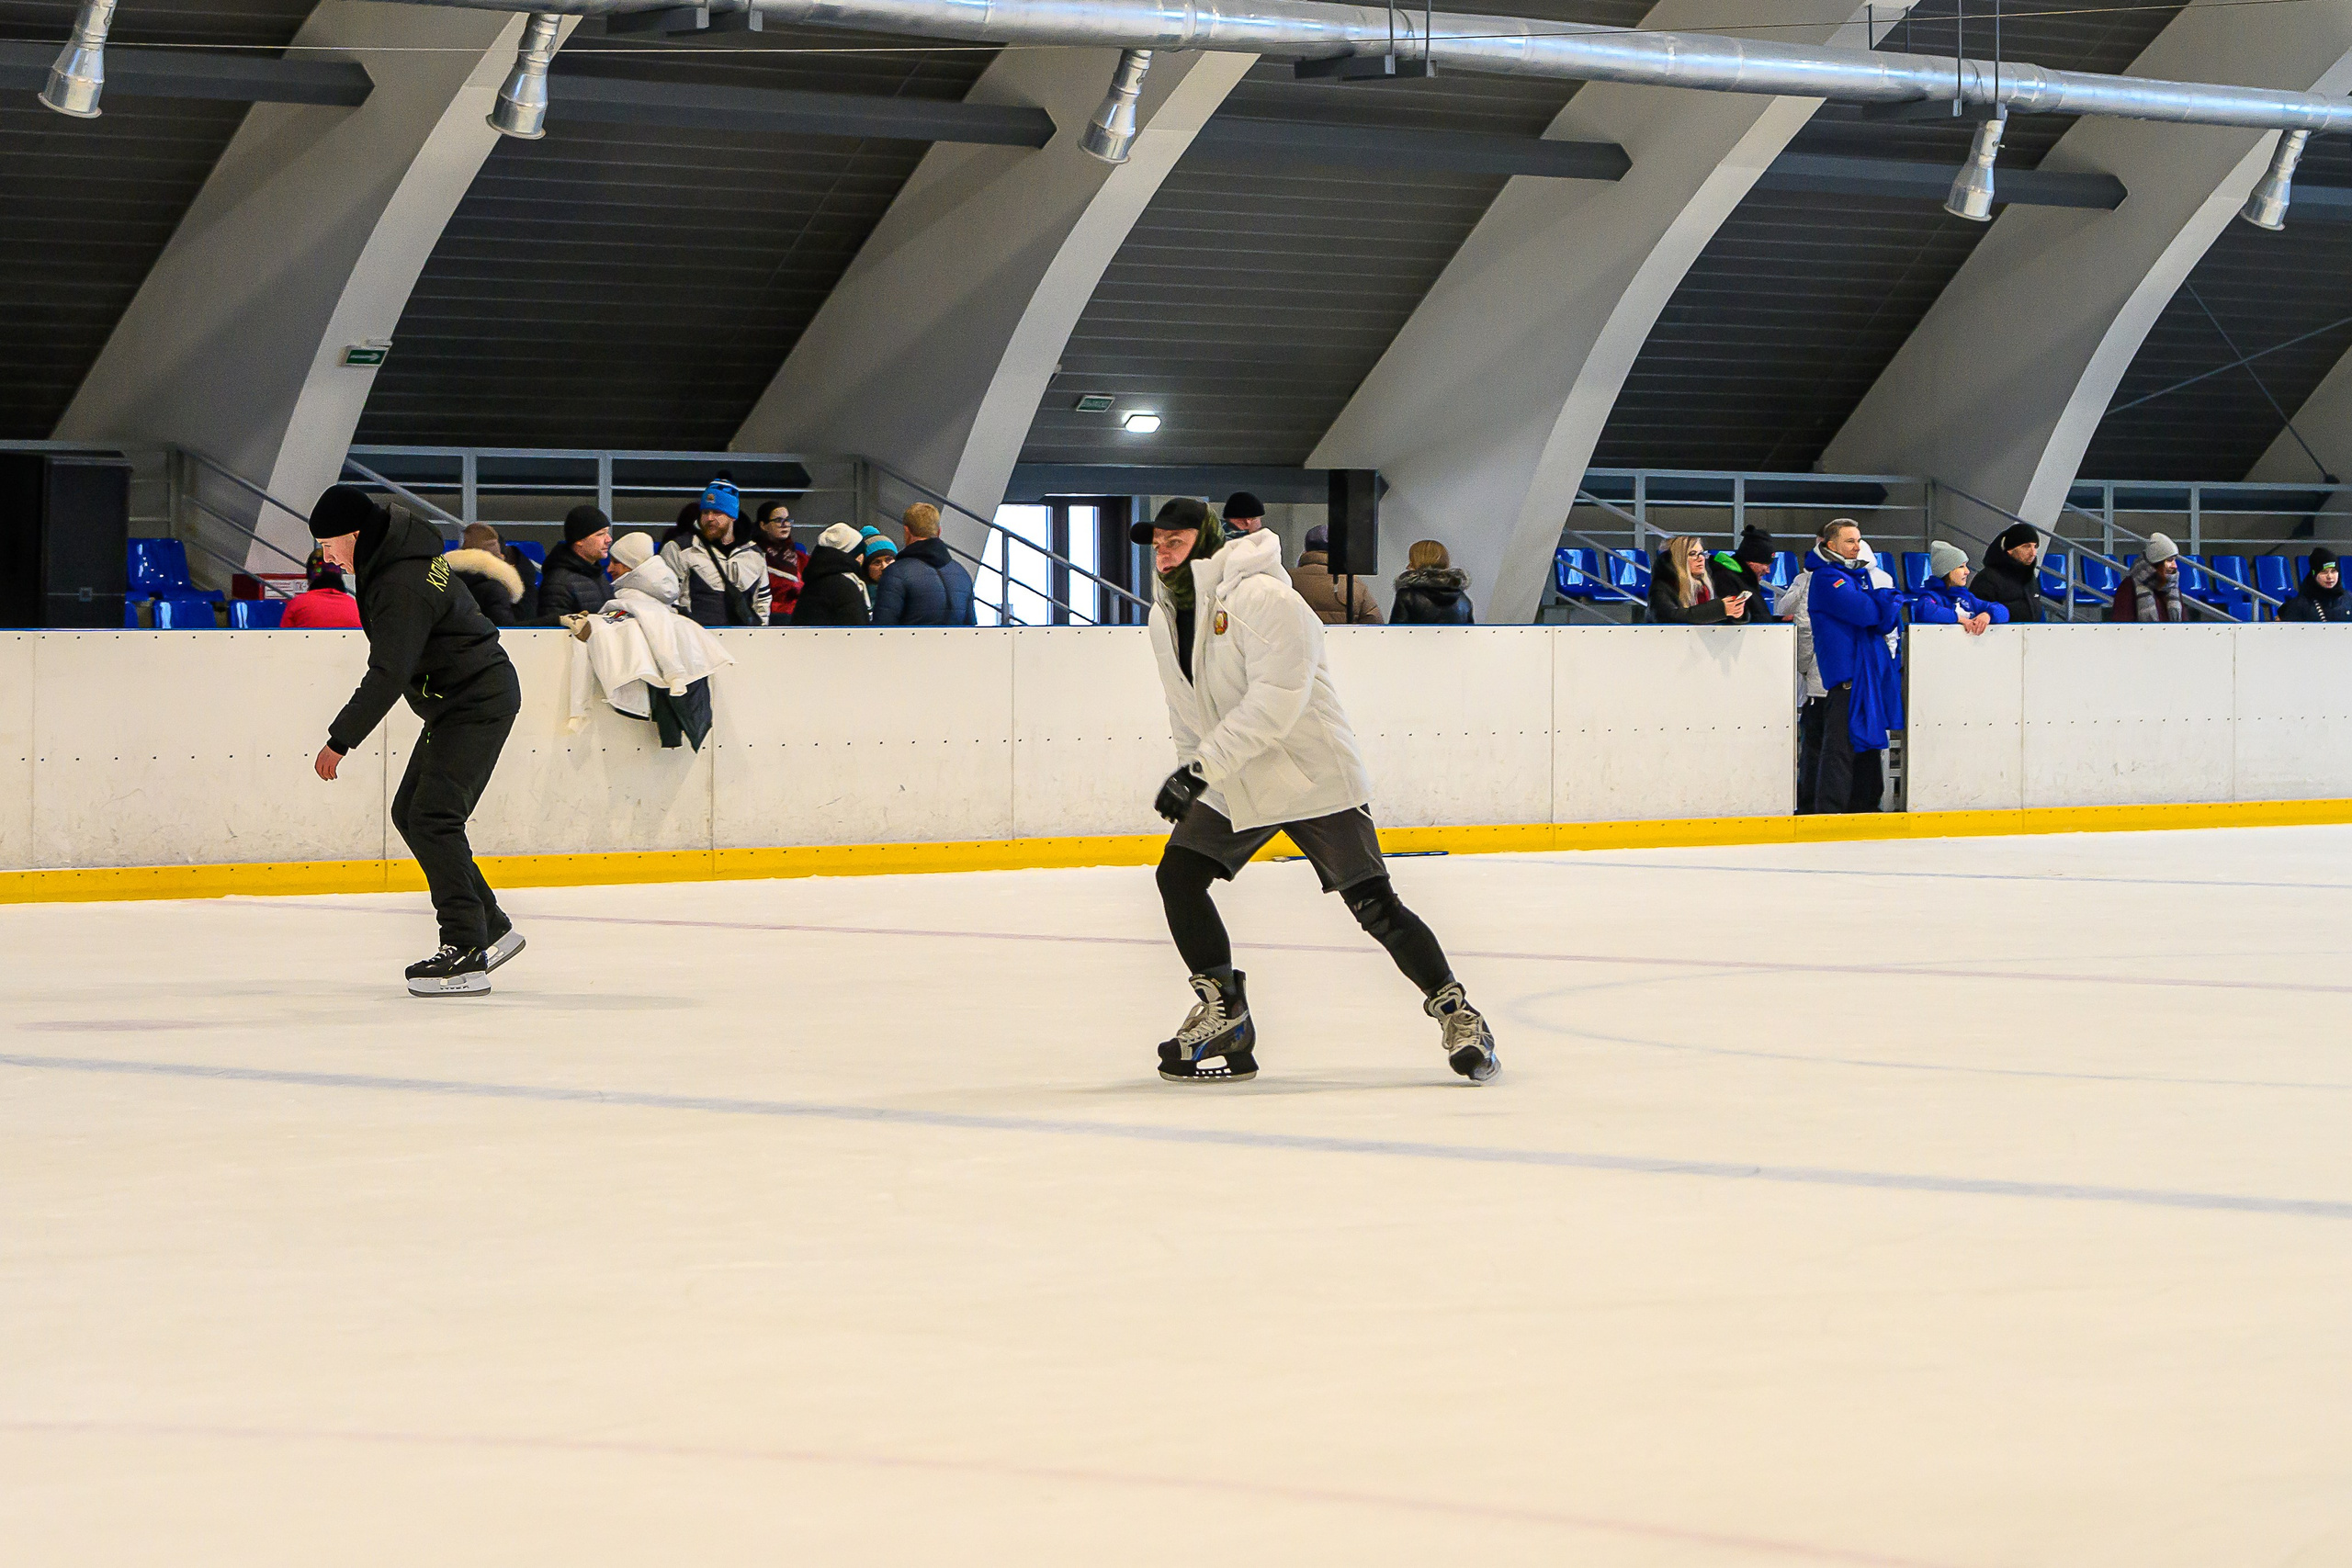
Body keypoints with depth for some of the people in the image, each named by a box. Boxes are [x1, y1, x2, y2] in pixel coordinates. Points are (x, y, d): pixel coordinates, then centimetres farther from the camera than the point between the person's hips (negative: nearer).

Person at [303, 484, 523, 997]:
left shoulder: (403, 587, -26)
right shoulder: (398, 541, 6)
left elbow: (388, 676, -28)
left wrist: (339, 742, -22)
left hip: (478, 702, -11)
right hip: (456, 703, 11)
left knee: (433, 817, -18)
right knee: (410, 812, 12)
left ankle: (467, 952, -20)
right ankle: (492, 928, 17)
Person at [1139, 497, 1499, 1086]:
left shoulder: (1261, 597, -20)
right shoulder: (1165, 617, 8)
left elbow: (1277, 699, -28)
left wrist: (1204, 765, -30)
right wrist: (1188, 780, 19)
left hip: (1312, 776, -8)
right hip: (1232, 788, 8)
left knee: (1373, 904, -10)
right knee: (1178, 872, -7)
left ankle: (1454, 1011, 4)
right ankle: (1223, 1014, 3)